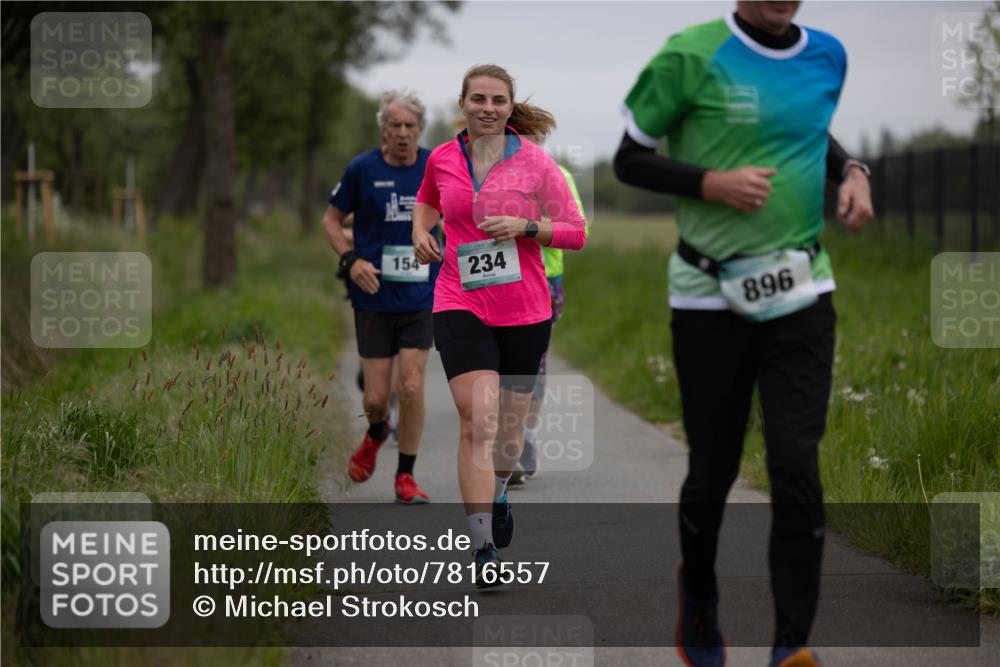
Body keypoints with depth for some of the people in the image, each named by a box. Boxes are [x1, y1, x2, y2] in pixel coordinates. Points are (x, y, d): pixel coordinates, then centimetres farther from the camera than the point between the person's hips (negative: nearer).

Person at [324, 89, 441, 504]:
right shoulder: (362, 169, -4)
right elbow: (331, 220, 7)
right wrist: (351, 259, -9)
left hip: (420, 298, 1)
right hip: (374, 298, -1)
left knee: (412, 388, -9)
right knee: (376, 398, 0)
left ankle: (405, 478, 5)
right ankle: (376, 434, 36)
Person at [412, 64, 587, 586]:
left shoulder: (535, 161, -3)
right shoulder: (442, 159, 4)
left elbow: (576, 232, 0)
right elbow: (427, 199, 28)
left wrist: (525, 227, -16)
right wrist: (421, 230, 8)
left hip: (525, 309, 1)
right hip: (460, 305, -1)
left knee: (510, 424, 14)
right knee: (478, 419, -16)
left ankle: (497, 493, 47)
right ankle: (482, 548, -18)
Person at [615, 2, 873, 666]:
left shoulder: (828, 56, 5)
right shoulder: (691, 57, -10)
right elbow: (630, 159, -3)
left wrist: (851, 171, 3)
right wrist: (711, 183, -19)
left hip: (802, 294, 2)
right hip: (711, 299, -2)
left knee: (796, 467, -12)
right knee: (713, 471, 9)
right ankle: (698, 600, 38)